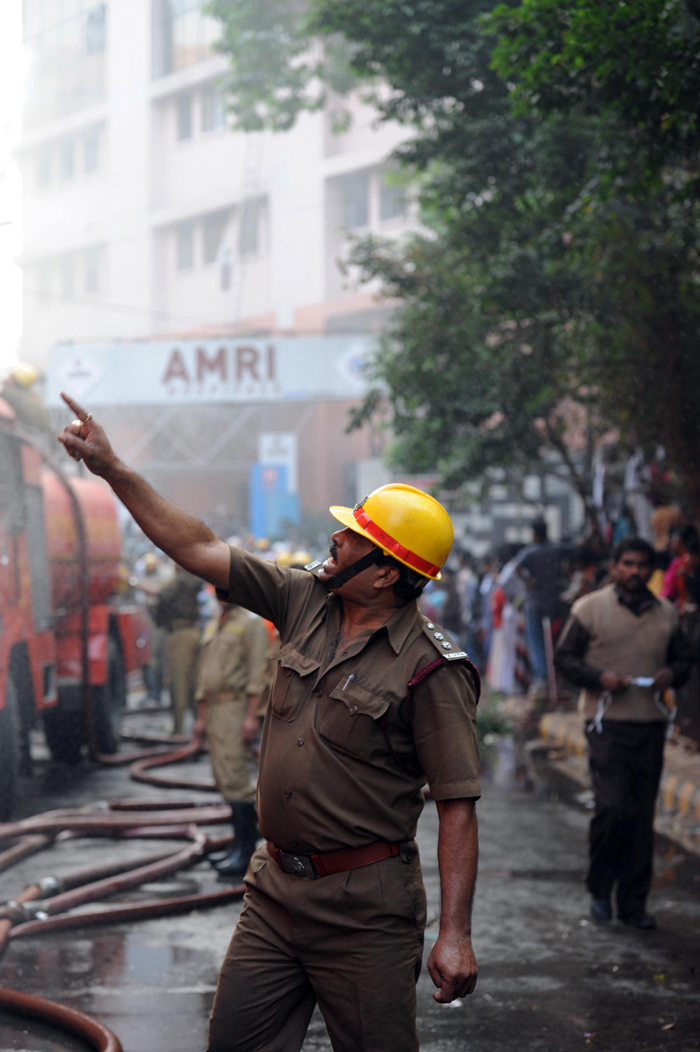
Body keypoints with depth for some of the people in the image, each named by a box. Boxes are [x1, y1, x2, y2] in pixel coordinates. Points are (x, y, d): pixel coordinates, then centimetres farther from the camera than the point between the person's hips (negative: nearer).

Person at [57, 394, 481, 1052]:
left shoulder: (431, 669, -15)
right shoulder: (305, 601, 3)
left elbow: (458, 806, -16)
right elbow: (197, 548, 7)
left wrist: (456, 935, -21)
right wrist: (111, 468, 3)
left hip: (365, 911, -6)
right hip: (274, 891, 6)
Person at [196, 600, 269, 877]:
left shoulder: (251, 623, -5)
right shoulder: (212, 627, 21)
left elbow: (258, 671, -13)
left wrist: (252, 716, -19)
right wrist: (202, 715, 19)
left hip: (236, 707, -9)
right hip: (214, 708, 9)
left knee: (234, 779, -14)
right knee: (224, 780, 8)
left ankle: (244, 852, -14)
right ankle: (242, 846, 14)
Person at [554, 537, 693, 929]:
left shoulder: (667, 614, 12)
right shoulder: (590, 608, 2)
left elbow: (685, 658, 20)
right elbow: (565, 657, 2)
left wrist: (672, 674, -3)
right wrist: (599, 677, -14)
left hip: (651, 724, 4)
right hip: (608, 721, -4)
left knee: (643, 816, 4)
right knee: (613, 807, -13)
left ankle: (633, 902, 13)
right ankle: (600, 889, 8)